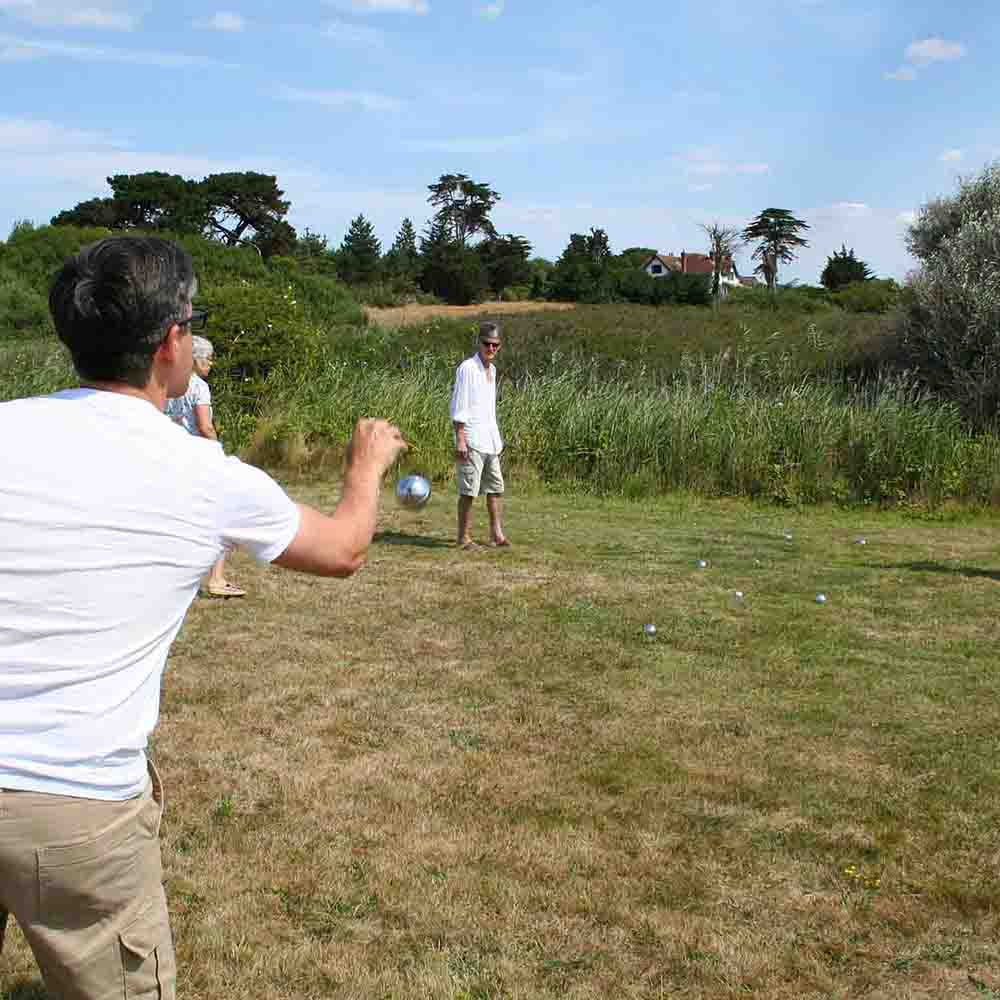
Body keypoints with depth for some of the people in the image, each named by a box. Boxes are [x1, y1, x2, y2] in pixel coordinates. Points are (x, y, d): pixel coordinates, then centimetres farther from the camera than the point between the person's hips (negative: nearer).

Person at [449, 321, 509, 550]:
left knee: (496, 487, 10)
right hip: (471, 440, -8)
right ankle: (463, 537, 3)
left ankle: (496, 532, 18)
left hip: (490, 440, 8)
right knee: (469, 490, -5)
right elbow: (458, 408, -13)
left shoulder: (492, 369, 15)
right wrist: (460, 439, -19)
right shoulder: (467, 368, -10)